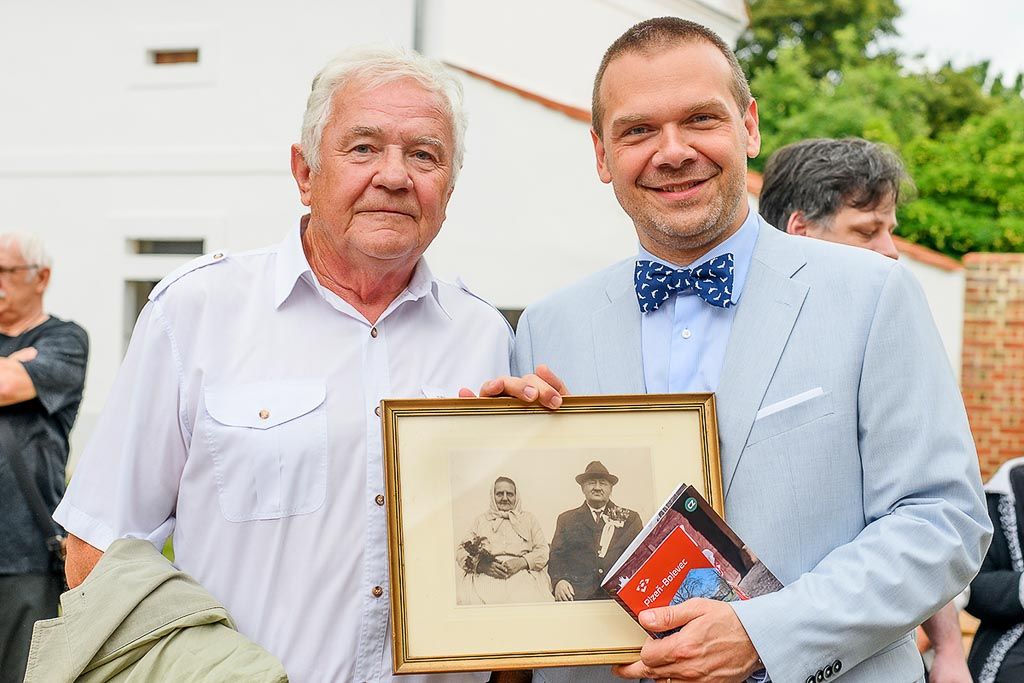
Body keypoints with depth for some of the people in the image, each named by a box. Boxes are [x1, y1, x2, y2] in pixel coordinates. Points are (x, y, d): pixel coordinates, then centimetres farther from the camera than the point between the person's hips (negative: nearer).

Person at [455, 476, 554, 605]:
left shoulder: (528, 519, 24)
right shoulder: (481, 520, 25)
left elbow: (543, 551, 13)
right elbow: (460, 550, 14)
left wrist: (521, 563, -8)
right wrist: (481, 565, -8)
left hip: (521, 573, 0)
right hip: (484, 575, 0)